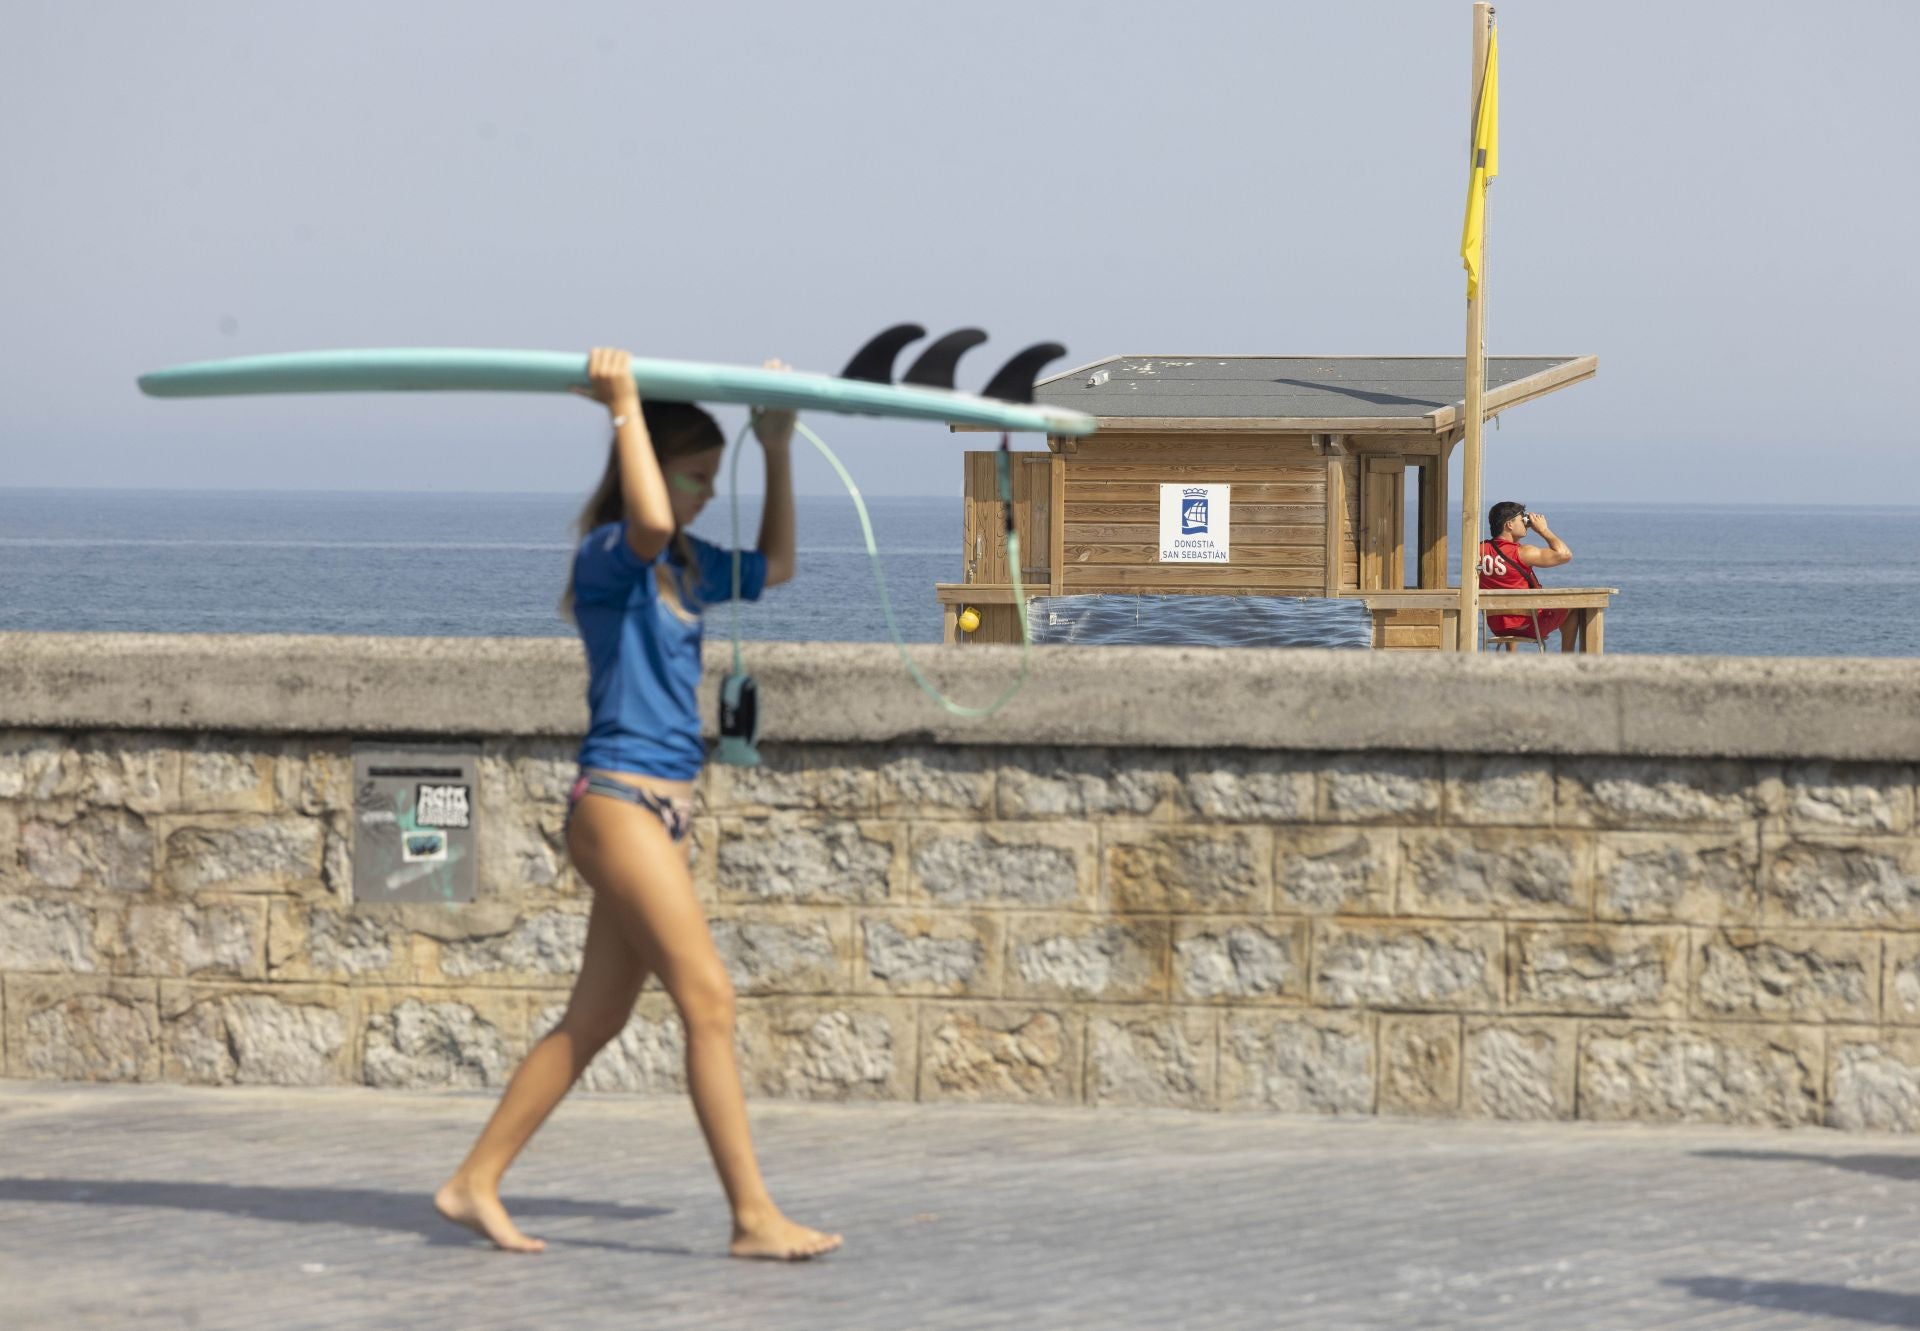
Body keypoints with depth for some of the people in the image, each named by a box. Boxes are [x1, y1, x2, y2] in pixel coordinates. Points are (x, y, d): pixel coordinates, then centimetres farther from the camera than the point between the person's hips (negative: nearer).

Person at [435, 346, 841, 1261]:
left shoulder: (685, 569, 16)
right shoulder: (608, 557, -10)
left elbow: (774, 567, 30)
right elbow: (649, 521, -33)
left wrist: (777, 453, 23)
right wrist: (625, 409, -24)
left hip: (662, 811, 10)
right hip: (620, 799, -10)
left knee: (595, 1019, 10)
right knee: (708, 999, -13)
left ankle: (474, 1185, 15)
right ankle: (754, 1217, -13)